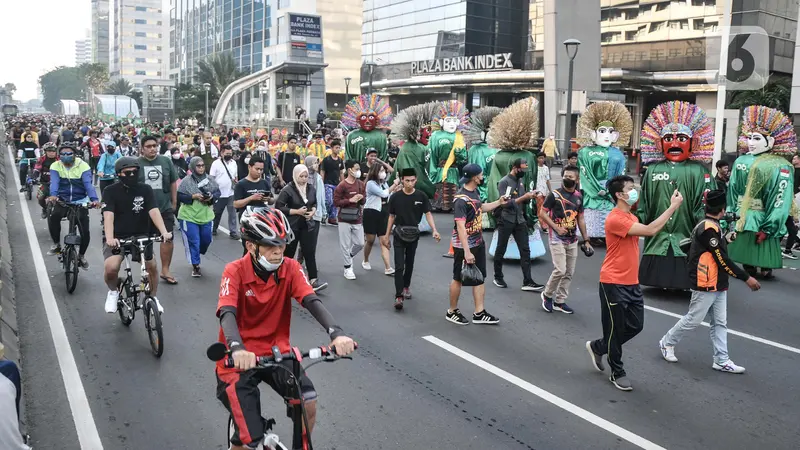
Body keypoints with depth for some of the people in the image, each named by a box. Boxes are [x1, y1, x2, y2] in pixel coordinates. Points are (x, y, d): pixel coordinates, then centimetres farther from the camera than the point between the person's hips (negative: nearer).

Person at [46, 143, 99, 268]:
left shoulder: (83, 166, -10)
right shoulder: (55, 166, -6)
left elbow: (88, 183, -22)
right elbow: (54, 182, -21)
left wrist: (94, 199, -39)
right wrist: (53, 195, -43)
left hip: (80, 201, 0)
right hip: (62, 201, 1)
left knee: (85, 231, -6)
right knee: (53, 216, -32)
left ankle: (81, 255, 21)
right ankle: (56, 244, -10)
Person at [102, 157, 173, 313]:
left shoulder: (145, 189, -4)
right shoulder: (111, 191, -9)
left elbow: (154, 211, -17)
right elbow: (108, 216, -20)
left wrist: (164, 232, -34)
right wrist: (109, 238, -38)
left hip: (141, 236, 2)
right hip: (117, 237, -2)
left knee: (152, 266, -3)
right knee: (110, 267, -24)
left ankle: (153, 298, 26)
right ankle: (113, 291, 9)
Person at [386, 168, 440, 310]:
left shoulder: (421, 196, -8)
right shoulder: (395, 197, -8)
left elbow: (428, 214, -7)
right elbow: (391, 216, 1)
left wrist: (434, 230, -22)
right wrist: (387, 235, 3)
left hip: (413, 235, 2)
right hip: (399, 234, -2)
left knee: (409, 264, 17)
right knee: (399, 266, -8)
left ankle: (406, 286, 39)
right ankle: (399, 296, -10)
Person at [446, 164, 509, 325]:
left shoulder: (475, 192, 4)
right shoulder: (461, 199, -24)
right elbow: (460, 227, -28)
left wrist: (499, 202, 21)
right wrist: (467, 252, -30)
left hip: (478, 243, 9)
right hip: (464, 246, -9)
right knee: (459, 278, 6)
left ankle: (479, 313, 18)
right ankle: (452, 312, 22)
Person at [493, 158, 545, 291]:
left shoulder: (520, 181, 10)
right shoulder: (504, 182, -12)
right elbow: (506, 203, -20)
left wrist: (529, 196, -5)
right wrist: (523, 197, -23)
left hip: (520, 220, 6)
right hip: (506, 221, -6)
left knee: (525, 251, 0)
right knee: (501, 251, 8)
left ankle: (527, 282, 0)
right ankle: (498, 278, 23)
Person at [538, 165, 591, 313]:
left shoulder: (579, 196, 7)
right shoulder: (554, 194, -9)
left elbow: (580, 219, 13)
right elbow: (542, 213, -8)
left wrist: (586, 240, 11)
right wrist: (556, 227, -17)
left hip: (572, 240, 6)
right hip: (557, 239, -6)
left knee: (569, 273, 8)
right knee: (560, 270, -13)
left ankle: (560, 301, 20)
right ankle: (547, 294, 11)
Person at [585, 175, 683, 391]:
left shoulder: (632, 218, 12)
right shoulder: (615, 219, -21)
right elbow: (650, 230, -26)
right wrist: (673, 206, -22)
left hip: (631, 283, 9)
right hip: (614, 284, -9)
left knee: (635, 325, 12)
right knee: (615, 328, 4)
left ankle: (597, 347, 33)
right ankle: (617, 373, 21)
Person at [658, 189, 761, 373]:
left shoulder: (711, 226, 10)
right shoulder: (709, 228, -21)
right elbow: (723, 260, -22)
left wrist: (725, 240, 19)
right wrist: (746, 278, -19)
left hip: (718, 285, 10)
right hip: (705, 286, -10)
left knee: (720, 323, 10)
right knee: (693, 320, 2)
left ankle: (722, 360, 14)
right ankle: (667, 343, 20)